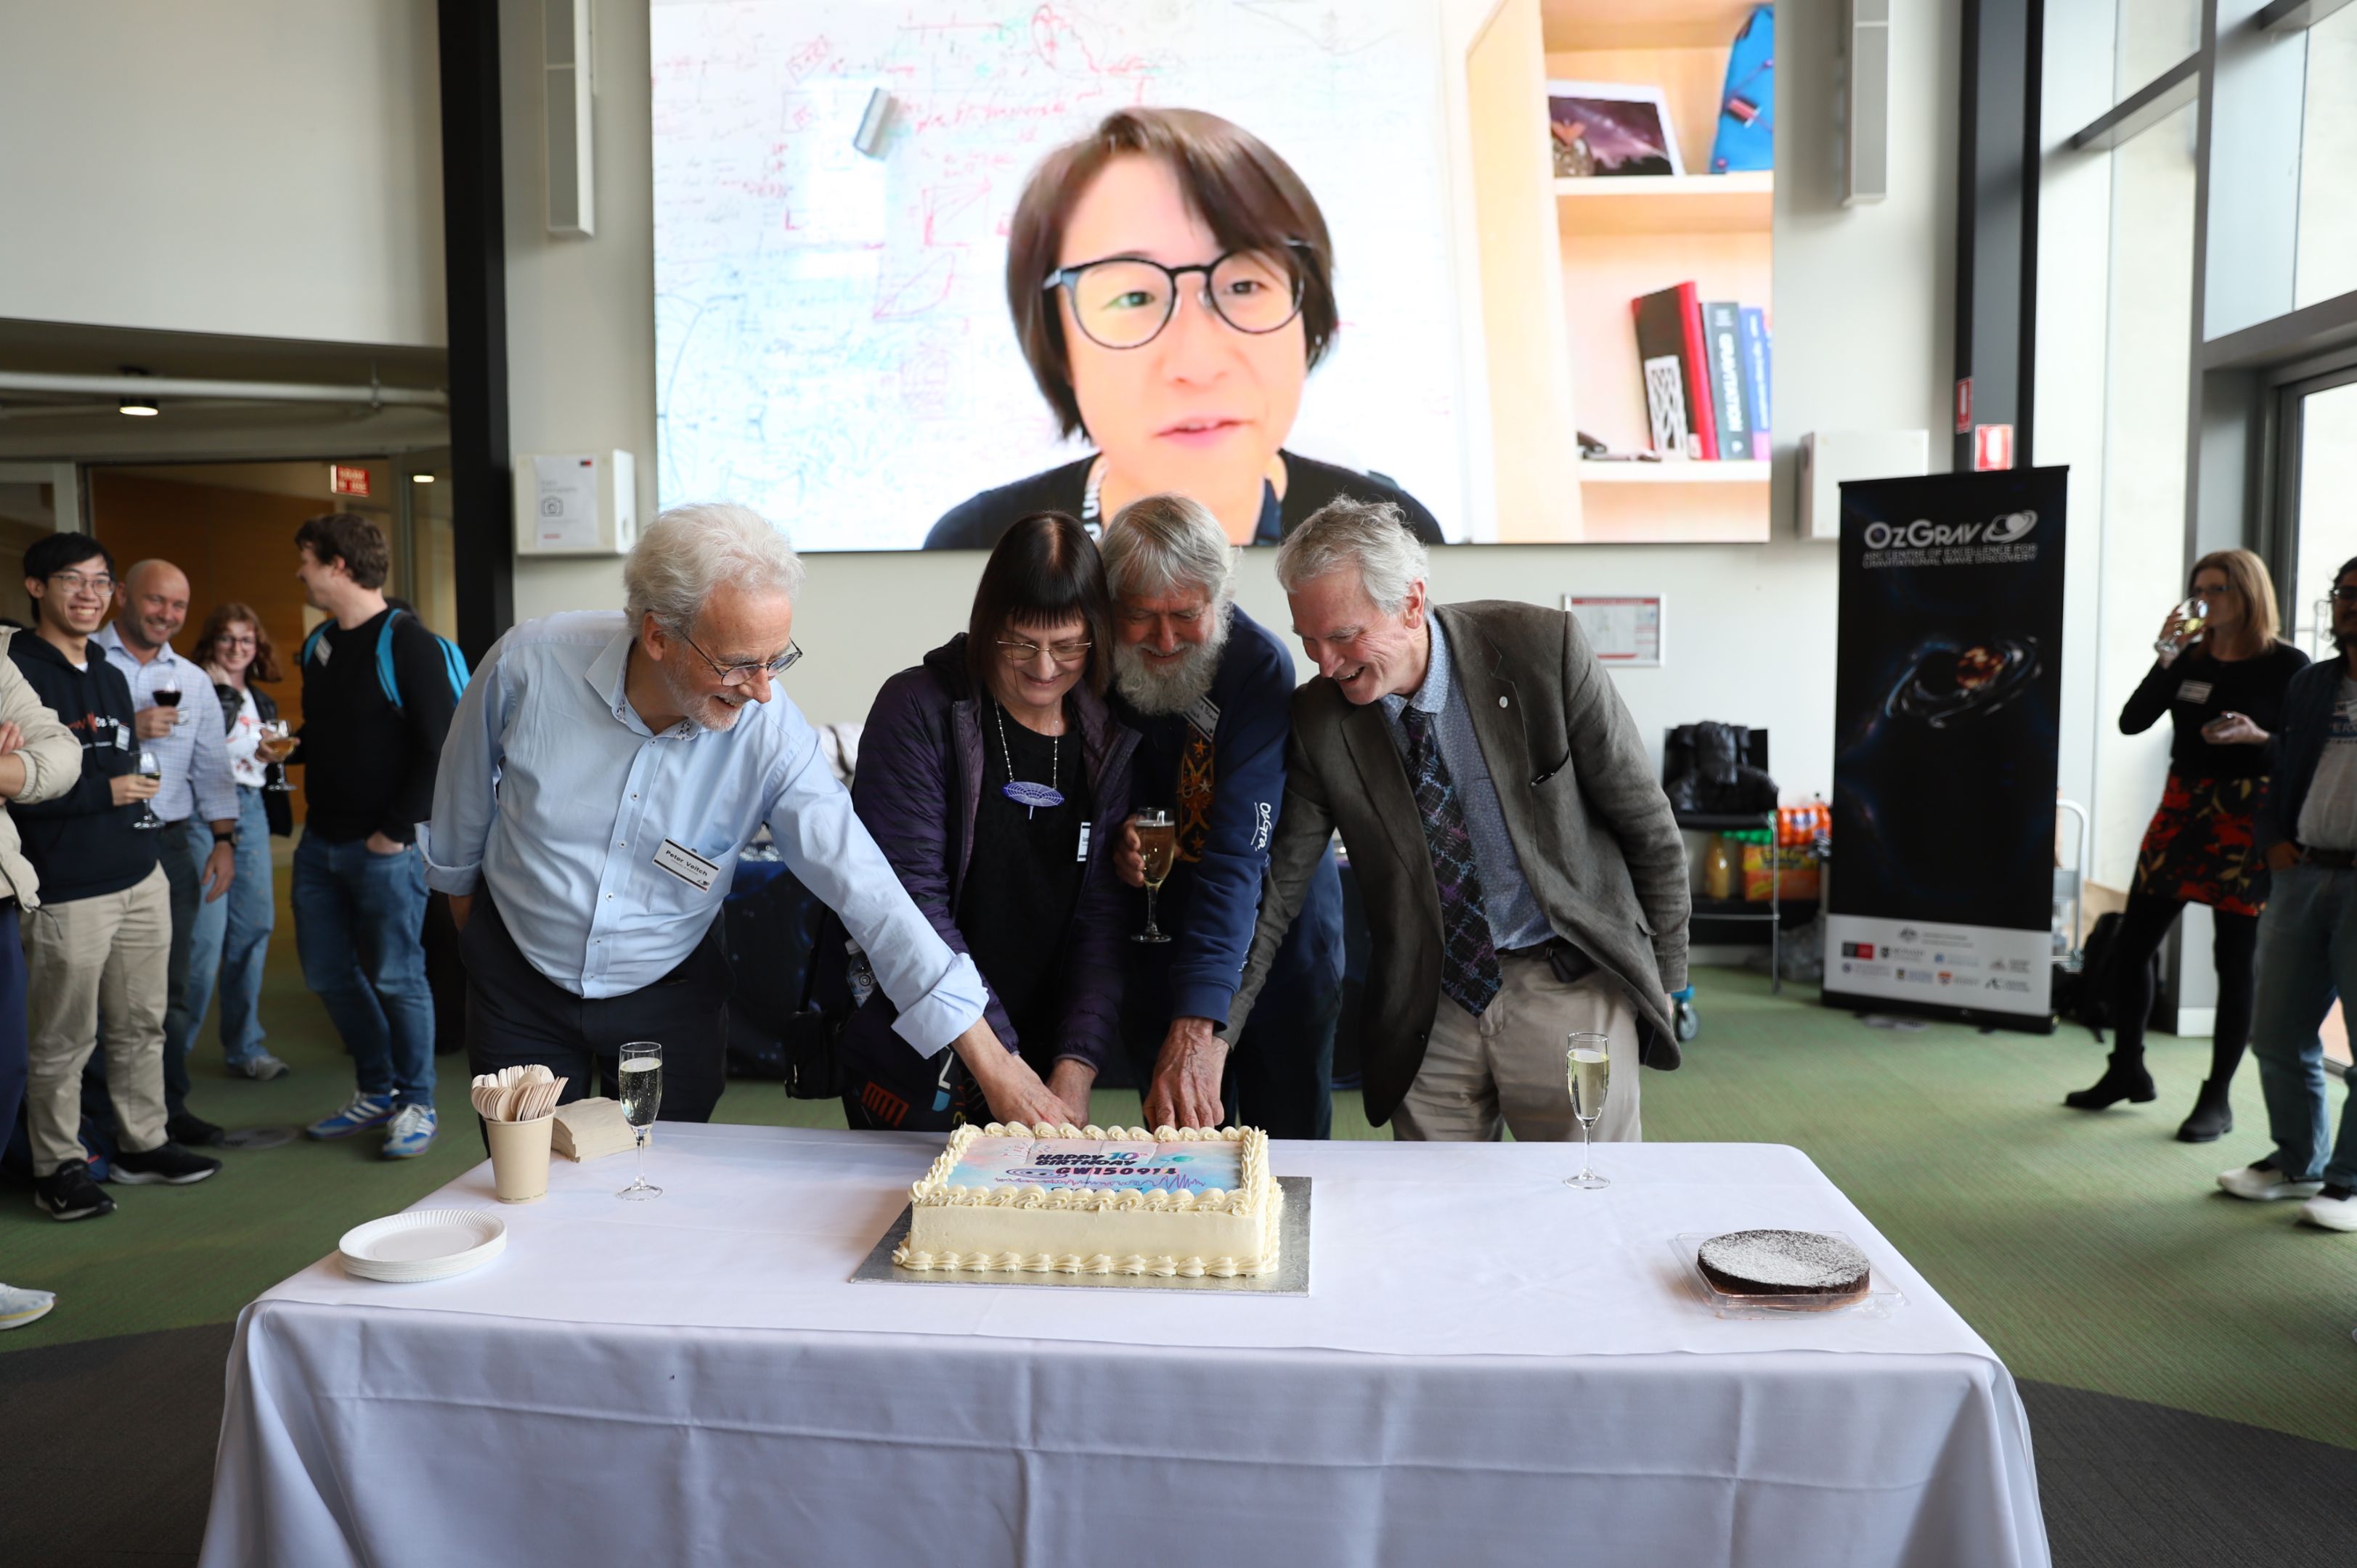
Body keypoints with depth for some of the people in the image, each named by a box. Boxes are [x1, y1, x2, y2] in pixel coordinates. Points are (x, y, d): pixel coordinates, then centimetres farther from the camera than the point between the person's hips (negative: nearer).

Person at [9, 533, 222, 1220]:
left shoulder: (111, 676, 17)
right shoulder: (17, 673, -9)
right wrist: (105, 791, -15)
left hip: (140, 878, 8)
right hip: (67, 892, -7)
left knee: (141, 1025, 14)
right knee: (61, 1041, 2)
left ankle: (142, 1144, 26)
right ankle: (58, 1169, 14)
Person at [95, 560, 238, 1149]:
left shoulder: (193, 680, 15)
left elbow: (213, 768, 14)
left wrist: (224, 840, 7)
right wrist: (129, 731, -18)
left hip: (178, 837, 4)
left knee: (182, 979, 5)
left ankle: (168, 1102, 16)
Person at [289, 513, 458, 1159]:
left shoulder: (407, 644, -12)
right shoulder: (319, 645, 13)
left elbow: (441, 747, -17)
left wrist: (396, 830, -17)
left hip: (383, 847, -8)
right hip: (320, 840, 8)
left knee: (395, 977, 0)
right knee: (329, 973, 14)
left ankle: (415, 1104, 15)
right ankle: (374, 1092, 29)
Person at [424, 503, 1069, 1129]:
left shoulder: (773, 736, -25)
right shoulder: (530, 664, -23)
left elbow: (867, 893, -28)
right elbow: (465, 791, -2)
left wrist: (992, 1063, -33)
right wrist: (460, 890, 14)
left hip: (667, 995, 0)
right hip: (519, 973, 0)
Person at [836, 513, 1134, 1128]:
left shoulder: (1114, 738, -1)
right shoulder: (919, 708, -12)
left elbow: (1104, 917, -3)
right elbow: (913, 900, -17)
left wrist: (1076, 1068, -14)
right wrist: (997, 1063, -20)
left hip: (1046, 1060, 3)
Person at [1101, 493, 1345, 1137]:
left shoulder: (1261, 665, -23)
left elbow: (1238, 851, -30)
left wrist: (1200, 1013, -38)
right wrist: (1116, 839, -17)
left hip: (1278, 942, -3)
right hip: (1156, 939, 3)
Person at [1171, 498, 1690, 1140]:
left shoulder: (1542, 650, -14)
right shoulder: (1317, 719, -9)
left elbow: (1649, 829, -4)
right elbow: (1271, 890, -7)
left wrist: (1660, 986, 2)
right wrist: (1209, 1036, -19)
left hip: (1571, 986, -1)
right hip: (1426, 1012, 2)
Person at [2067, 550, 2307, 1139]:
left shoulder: (2287, 666, -4)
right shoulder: (2192, 659, 8)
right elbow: (2132, 722, -2)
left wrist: (2258, 737, -22)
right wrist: (2165, 658, -11)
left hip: (2245, 823, -5)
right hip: (2182, 809, 5)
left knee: (2234, 959, 1)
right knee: (2130, 944, 7)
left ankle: (2217, 1100, 12)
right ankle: (2127, 1069, 24)